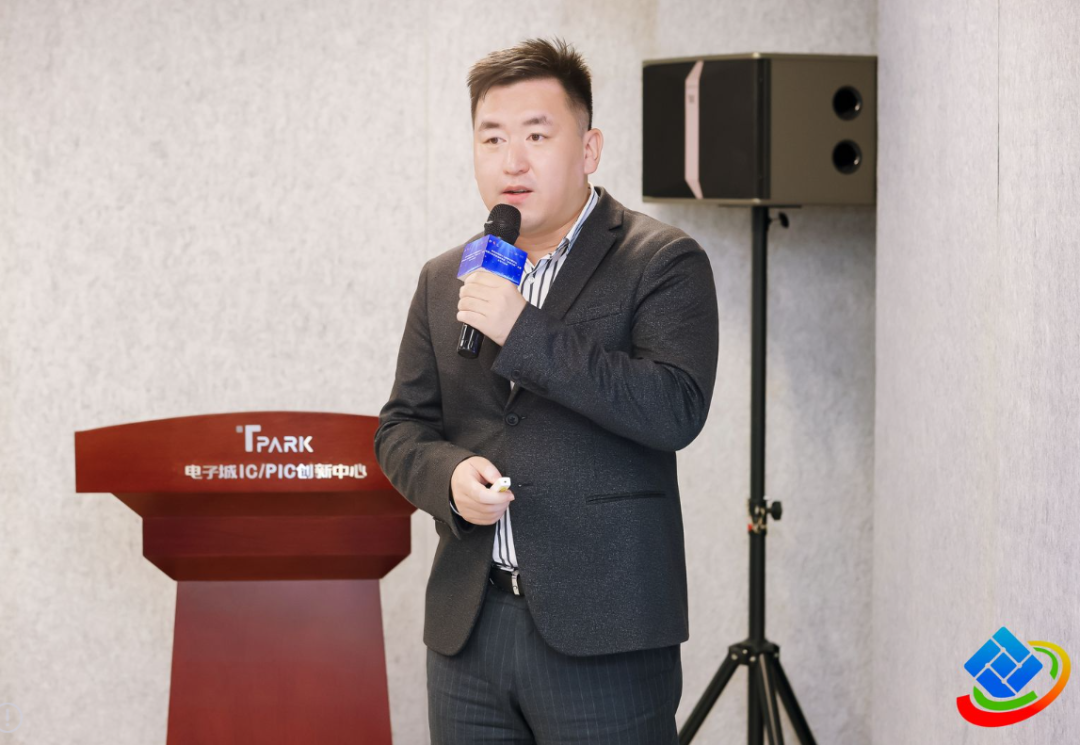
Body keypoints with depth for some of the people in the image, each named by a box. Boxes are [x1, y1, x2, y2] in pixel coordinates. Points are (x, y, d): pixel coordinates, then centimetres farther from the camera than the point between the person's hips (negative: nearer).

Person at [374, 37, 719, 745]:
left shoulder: (663, 262, -3)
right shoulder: (445, 280, 15)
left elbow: (676, 409, -16)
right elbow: (401, 426, 18)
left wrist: (524, 332, -18)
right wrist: (447, 474, -5)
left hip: (601, 636, -5)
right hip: (467, 629, 5)